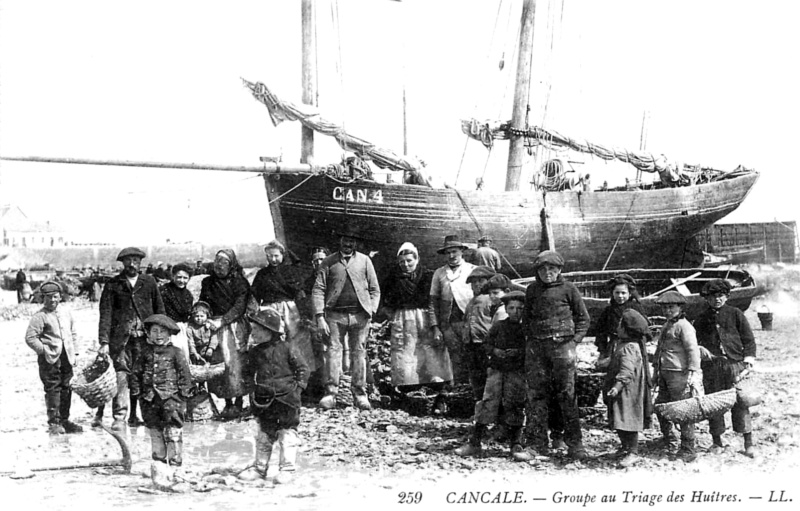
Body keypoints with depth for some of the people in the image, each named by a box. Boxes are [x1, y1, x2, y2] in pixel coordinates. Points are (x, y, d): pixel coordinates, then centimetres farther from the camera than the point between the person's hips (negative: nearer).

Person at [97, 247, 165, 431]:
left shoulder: (149, 282, 11)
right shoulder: (113, 284, 5)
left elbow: (159, 309, 14)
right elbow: (106, 313, 0)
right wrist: (104, 342, -9)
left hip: (145, 336, 2)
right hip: (120, 337, -2)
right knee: (121, 375, -10)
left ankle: (134, 416, 11)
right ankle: (119, 417, -7)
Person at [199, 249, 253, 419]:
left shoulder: (239, 282, 1)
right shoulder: (208, 282, 14)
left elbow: (239, 307, -8)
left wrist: (221, 321, -17)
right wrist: (205, 321, -1)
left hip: (235, 327, -3)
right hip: (215, 329, 3)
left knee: (235, 364, -10)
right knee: (219, 364, -3)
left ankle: (238, 403, -6)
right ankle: (227, 403, 4)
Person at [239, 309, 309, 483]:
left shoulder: (288, 349, -9)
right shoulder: (255, 352, 7)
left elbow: (302, 368, -4)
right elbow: (249, 373, 18)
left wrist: (298, 387, -10)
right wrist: (252, 384, 3)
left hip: (286, 399, -5)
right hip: (264, 400, 5)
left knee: (287, 434, -1)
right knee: (263, 436, 14)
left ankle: (287, 468, 7)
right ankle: (259, 467, 25)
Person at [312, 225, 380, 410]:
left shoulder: (364, 261, 11)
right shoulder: (329, 262, 8)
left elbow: (375, 289, 12)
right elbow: (318, 290, 3)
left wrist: (371, 311, 0)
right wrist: (319, 317, -6)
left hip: (359, 315, 1)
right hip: (335, 314, -1)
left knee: (359, 353, 3)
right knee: (333, 350, -6)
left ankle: (360, 394, 9)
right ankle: (330, 393, -3)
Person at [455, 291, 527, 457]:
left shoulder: (527, 329, 0)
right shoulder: (498, 327, 6)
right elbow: (486, 344, 8)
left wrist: (518, 353, -17)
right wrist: (495, 351, -11)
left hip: (517, 372, -1)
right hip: (496, 369, 1)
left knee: (514, 406, -1)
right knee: (488, 403, -5)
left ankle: (516, 444, 12)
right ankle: (475, 443, -2)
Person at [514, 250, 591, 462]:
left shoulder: (568, 289, 3)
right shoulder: (532, 290, 12)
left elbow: (583, 318, 8)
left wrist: (574, 340, -2)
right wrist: (532, 337, 7)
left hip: (562, 344, -3)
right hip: (536, 346, 3)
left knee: (566, 394, -1)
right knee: (536, 395, 0)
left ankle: (575, 443, 8)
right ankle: (535, 444, 4)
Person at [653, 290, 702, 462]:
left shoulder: (684, 326, -11)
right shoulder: (667, 326, 18)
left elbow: (693, 350, -17)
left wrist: (693, 372, -23)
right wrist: (657, 369, 26)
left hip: (679, 374, -9)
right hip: (665, 374, 9)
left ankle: (688, 450, 1)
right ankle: (668, 439, 33)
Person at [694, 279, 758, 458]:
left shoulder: (735, 314, 7)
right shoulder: (702, 319, 12)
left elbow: (749, 339, 7)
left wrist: (748, 360, -4)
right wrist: (700, 348, -5)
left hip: (735, 363, -2)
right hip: (711, 365, 2)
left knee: (740, 402, -6)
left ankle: (748, 443, -1)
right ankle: (717, 441, 14)